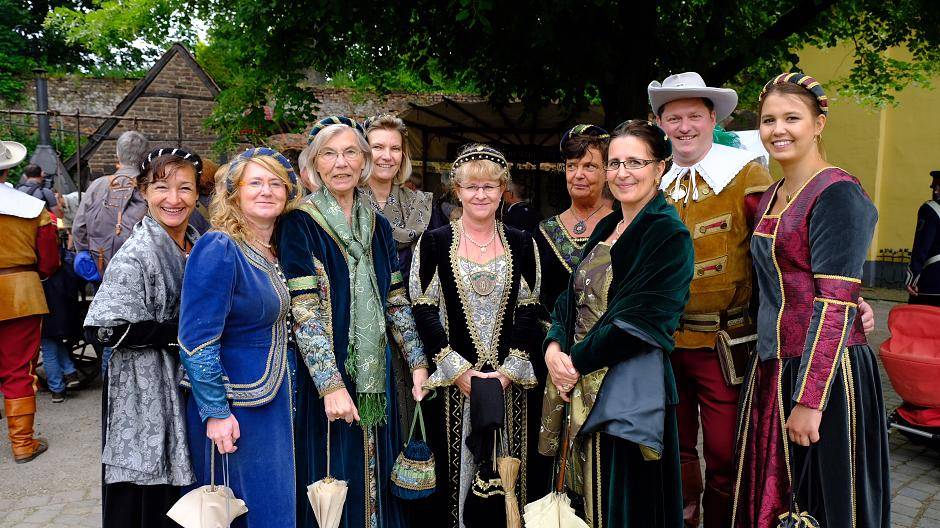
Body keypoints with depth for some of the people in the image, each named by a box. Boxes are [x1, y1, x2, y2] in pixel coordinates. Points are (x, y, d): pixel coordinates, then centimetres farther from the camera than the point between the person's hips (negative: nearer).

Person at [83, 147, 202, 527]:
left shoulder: (199, 245, 6)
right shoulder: (136, 254, -16)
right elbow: (103, 329, -20)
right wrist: (180, 331, -18)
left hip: (187, 383, 7)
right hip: (146, 395, -6)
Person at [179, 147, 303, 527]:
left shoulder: (278, 252, 6)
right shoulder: (218, 249, -17)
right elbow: (197, 339, -20)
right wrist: (216, 411, -19)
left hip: (275, 402, 8)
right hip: (231, 410, -7)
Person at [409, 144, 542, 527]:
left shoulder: (521, 244, 7)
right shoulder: (434, 243, 0)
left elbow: (529, 311, 3)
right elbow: (423, 310, -4)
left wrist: (509, 370, -9)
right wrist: (458, 370, -12)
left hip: (511, 380, 2)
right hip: (451, 381, -2)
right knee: (454, 471, 4)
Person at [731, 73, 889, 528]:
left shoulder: (838, 194, -14)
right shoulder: (770, 197, 11)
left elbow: (835, 303, -20)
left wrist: (809, 400, -22)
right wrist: (766, 372, 17)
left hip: (824, 372, -8)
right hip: (772, 368, 8)